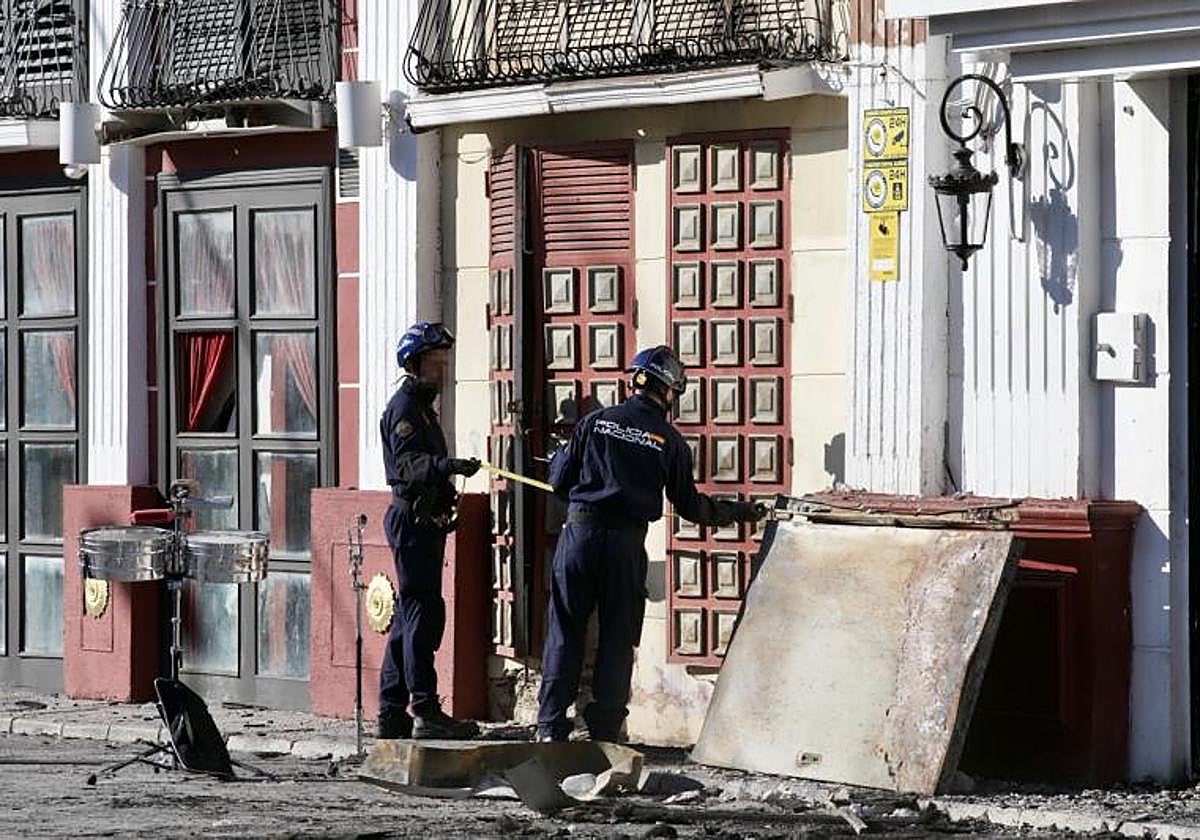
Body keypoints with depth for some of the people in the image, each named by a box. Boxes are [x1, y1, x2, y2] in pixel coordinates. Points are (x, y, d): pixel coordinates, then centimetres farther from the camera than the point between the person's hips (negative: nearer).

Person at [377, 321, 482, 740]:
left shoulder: (422, 406, 21)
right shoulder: (404, 407, -10)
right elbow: (408, 464, -25)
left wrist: (445, 508, 29)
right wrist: (448, 466, -40)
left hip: (423, 521, 11)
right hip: (412, 519, -11)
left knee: (409, 616, 11)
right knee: (423, 613, -13)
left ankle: (392, 713, 14)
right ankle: (425, 712, -15)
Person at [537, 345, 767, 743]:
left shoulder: (595, 422, 4)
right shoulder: (669, 441, 3)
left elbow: (559, 480, 6)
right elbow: (689, 505, 9)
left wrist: (559, 455, 29)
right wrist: (737, 512, 25)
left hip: (580, 531, 1)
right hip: (627, 542, -1)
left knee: (565, 633, 5)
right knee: (618, 637, 9)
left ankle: (550, 726, 1)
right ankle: (605, 729, 9)